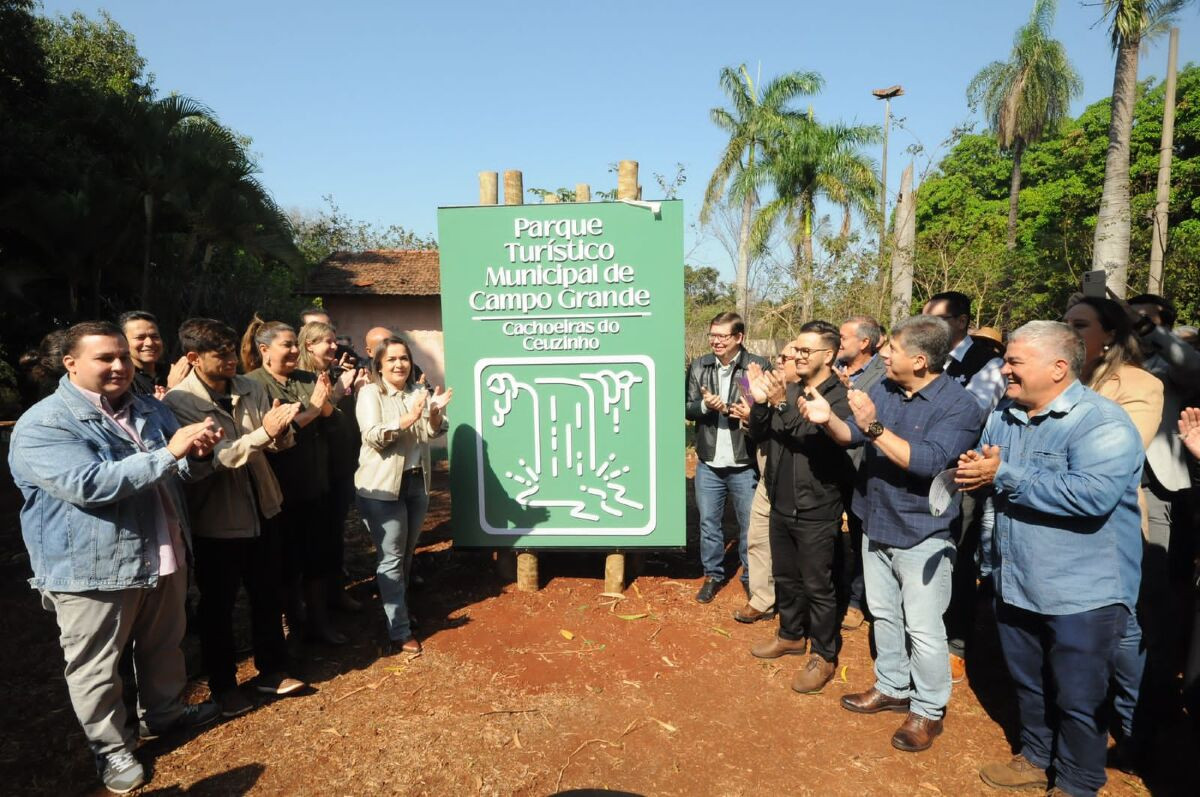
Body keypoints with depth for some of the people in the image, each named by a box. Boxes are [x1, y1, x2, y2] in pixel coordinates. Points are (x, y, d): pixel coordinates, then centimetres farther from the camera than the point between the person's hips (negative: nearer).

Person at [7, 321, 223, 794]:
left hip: (162, 556, 7)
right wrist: (168, 453, -30)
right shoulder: (43, 425, -15)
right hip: (93, 567, -6)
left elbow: (184, 471, 8)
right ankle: (111, 748, 28)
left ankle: (163, 711, 44)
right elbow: (87, 485, -28)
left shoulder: (148, 410, 7)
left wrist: (197, 452, -17)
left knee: (163, 645, 22)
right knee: (96, 667, 10)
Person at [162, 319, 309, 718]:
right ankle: (223, 685, 31)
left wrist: (281, 428, -23)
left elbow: (280, 443, -1)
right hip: (217, 518, -5)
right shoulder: (177, 402, -15)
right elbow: (214, 457, -23)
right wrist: (263, 433, -34)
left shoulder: (251, 388, -1)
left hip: (262, 508, 5)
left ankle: (271, 670, 35)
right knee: (218, 606, 12)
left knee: (267, 594, 17)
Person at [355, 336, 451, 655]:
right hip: (383, 487, -5)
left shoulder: (419, 391, 7)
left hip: (416, 482, 6)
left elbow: (433, 432, 2)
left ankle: (398, 609, 38)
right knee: (391, 558, -1)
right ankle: (399, 632, 5)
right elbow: (372, 436, -19)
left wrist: (435, 414, -19)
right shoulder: (370, 393, -8)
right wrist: (406, 420, -33)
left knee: (407, 554, 19)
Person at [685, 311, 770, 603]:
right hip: (708, 462, 3)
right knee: (708, 522, 14)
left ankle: (751, 577, 29)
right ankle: (713, 575, 31)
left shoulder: (759, 366, -8)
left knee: (750, 524, 11)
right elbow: (686, 408, 3)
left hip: (745, 464, -3)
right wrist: (705, 405, -17)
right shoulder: (698, 366, 4)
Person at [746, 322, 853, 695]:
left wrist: (782, 405, -34)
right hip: (781, 504, 7)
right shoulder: (788, 390, 6)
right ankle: (791, 635, 40)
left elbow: (817, 439, -27)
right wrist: (760, 402, -15)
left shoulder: (839, 397, -14)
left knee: (817, 586, 5)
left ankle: (823, 655, 23)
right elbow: (759, 436, 4)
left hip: (815, 510, -7)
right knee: (785, 577, 21)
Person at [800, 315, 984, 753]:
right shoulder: (884, 389, -1)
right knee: (884, 614, 20)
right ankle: (892, 687, 39)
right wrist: (829, 419, -19)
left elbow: (929, 461, -30)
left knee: (923, 628, 5)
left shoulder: (959, 405, -19)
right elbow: (852, 436, 1)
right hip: (876, 524, 7)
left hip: (921, 535, -6)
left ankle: (928, 709, 26)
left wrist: (874, 427, -36)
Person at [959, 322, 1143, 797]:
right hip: (1015, 583, 7)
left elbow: (1092, 494, -34)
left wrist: (1003, 477, -27)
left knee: (1077, 699, 10)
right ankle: (1036, 758, 43)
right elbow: (980, 472, 11)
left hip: (1082, 594, -7)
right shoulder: (1004, 416, 5)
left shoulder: (1102, 423, -19)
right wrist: (972, 471, -15)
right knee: (1027, 683, 23)